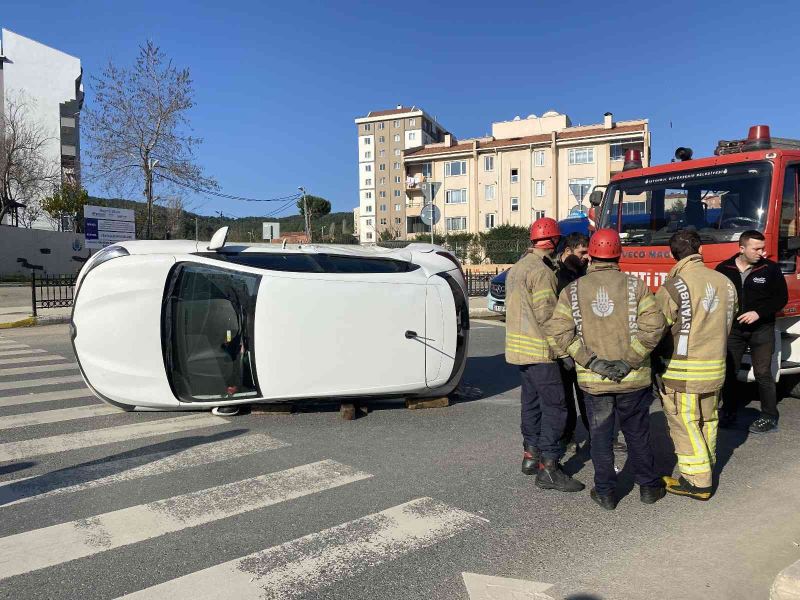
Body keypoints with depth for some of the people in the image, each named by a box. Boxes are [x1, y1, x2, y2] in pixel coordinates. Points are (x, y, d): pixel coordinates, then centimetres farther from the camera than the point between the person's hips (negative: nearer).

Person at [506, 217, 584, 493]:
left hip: (518, 347, 10)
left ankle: (530, 454, 28)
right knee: (554, 407, -5)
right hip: (539, 350, -10)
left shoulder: (516, 268, 14)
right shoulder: (542, 271, -17)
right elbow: (547, 316, -19)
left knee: (532, 402, 18)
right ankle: (548, 468, -3)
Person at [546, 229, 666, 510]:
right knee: (637, 434, 17)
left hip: (593, 380, 0)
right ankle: (648, 486, 31)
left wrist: (593, 362, -11)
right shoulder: (635, 285, -4)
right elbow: (653, 325, -15)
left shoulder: (572, 290, -2)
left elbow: (559, 333, -11)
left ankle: (605, 492, 21)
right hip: (633, 379, 0)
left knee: (600, 436, 13)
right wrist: (628, 361, -12)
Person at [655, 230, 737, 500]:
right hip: (715, 367, 7)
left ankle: (697, 482, 9)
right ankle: (706, 465, 37)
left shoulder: (674, 286, -16)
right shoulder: (725, 283, 3)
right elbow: (727, 324, 11)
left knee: (685, 425, 3)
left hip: (682, 370, -6)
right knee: (707, 420, 20)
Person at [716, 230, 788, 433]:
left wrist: (758, 313, -16)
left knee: (763, 374, 1)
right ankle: (729, 413, 22)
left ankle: (770, 418, 12)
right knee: (728, 372, 7)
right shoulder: (723, 269, 0)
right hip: (733, 330, 2)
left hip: (761, 330, -2)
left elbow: (781, 298, -3)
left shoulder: (770, 269, -3)